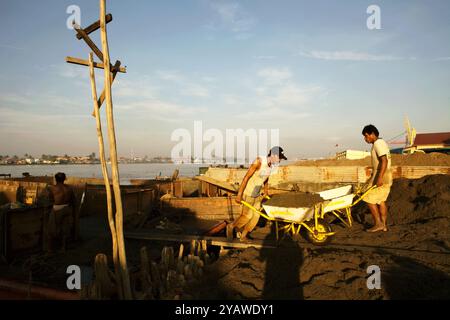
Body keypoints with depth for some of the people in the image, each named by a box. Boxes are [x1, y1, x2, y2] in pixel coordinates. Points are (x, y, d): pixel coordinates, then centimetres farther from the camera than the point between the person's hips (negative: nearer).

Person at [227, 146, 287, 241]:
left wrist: (266, 191, 25)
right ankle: (231, 226, 22)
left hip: (258, 193, 7)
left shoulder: (272, 165, -2)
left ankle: (243, 235, 22)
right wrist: (239, 194, -24)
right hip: (248, 192, -7)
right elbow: (246, 177, -24)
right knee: (247, 215, -4)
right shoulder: (259, 161, -25)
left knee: (256, 215, 6)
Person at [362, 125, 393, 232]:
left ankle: (378, 224, 0)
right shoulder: (381, 143, 17)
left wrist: (379, 178, -30)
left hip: (381, 175, -10)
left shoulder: (378, 143, -15)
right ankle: (383, 225, 17)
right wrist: (373, 177, 25)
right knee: (381, 200, 14)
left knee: (370, 200, -5)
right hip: (386, 176, 10)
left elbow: (384, 161, -25)